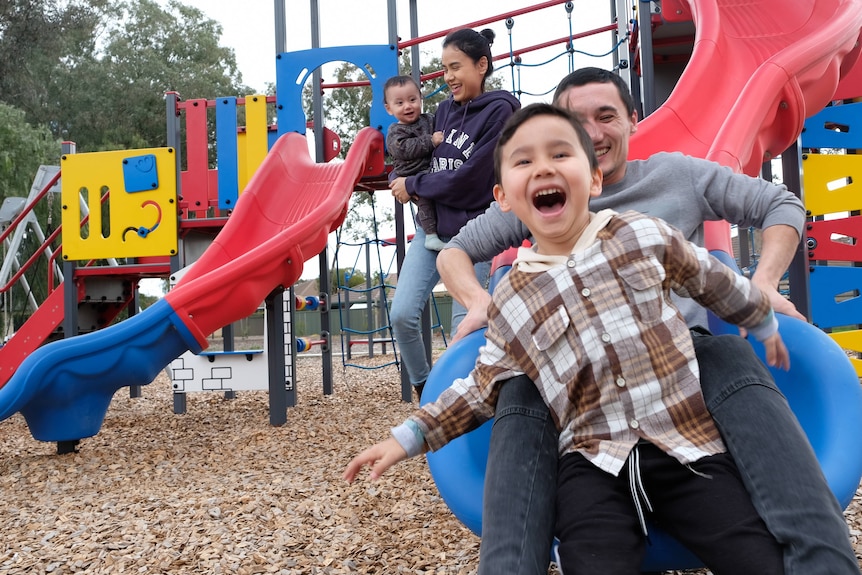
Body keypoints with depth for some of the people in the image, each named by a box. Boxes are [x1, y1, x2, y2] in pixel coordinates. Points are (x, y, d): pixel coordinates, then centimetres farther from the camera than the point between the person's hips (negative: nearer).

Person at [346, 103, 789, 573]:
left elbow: (717, 283, 19)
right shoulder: (510, 304, 3)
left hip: (688, 445, 1)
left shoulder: (644, 235, 2)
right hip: (595, 463, 0)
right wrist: (408, 436, 9)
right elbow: (481, 391, 15)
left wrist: (764, 325, 34)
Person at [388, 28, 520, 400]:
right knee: (402, 313, -5)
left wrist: (413, 187, -7)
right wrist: (401, 181, -8)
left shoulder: (500, 110, -9)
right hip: (432, 227, 5)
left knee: (464, 326, -3)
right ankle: (422, 386, 14)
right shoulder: (446, 109, 8)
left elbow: (469, 178, -16)